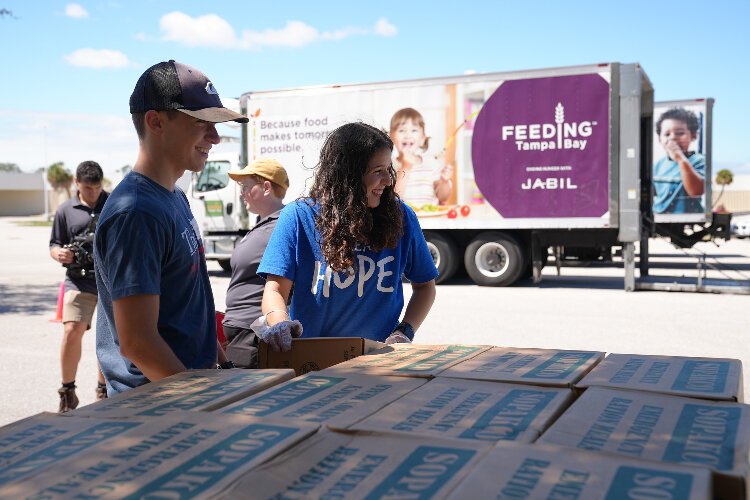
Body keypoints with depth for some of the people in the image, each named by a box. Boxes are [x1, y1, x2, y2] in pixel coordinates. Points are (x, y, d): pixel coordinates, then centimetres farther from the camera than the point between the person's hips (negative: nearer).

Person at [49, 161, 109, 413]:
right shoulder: (66, 210, 6)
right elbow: (54, 245, 10)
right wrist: (59, 254, -12)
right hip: (79, 281, -1)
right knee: (72, 330, -15)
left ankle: (103, 389, 27)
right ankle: (67, 391, 2)